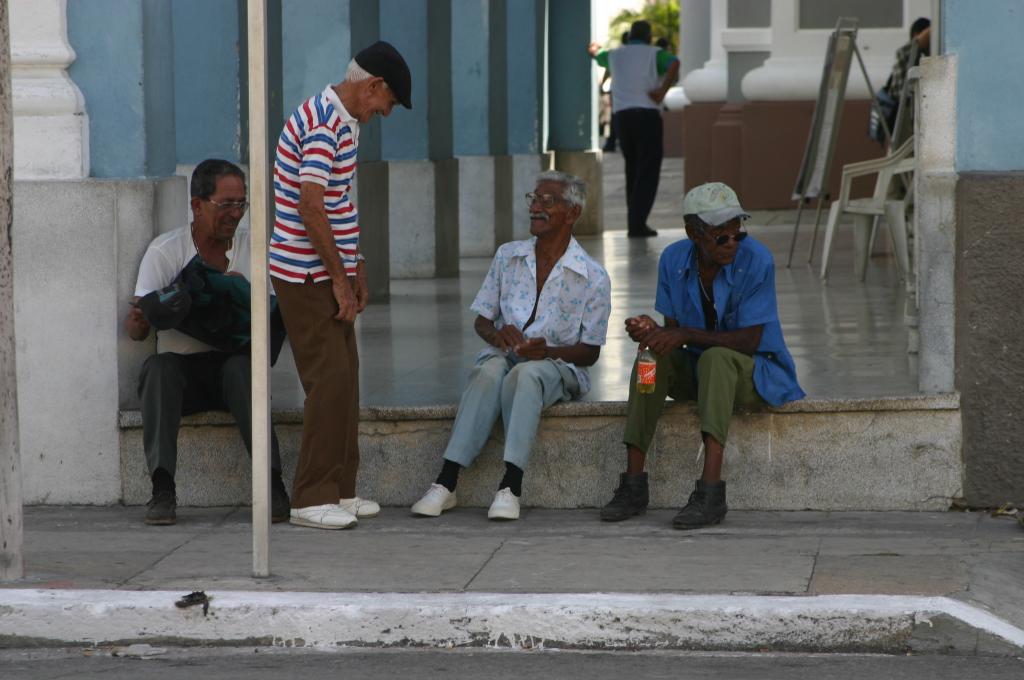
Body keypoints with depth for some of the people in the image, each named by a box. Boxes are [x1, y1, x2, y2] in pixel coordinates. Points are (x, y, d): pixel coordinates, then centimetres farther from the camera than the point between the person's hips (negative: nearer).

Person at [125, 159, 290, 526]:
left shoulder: (252, 245, 6)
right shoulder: (165, 250, -1)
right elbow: (134, 329, -8)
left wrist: (247, 291, -17)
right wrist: (140, 320, -33)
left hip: (232, 360, 0)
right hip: (182, 364, 0)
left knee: (241, 365, -34)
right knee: (159, 367, -34)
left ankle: (272, 482, -40)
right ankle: (162, 490, -40)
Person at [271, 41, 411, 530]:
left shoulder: (342, 122, 14)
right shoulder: (322, 126, -20)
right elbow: (310, 208, -24)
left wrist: (355, 266, 18)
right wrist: (340, 278, -18)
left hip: (328, 271, 10)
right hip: (307, 277, -10)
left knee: (344, 376, 12)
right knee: (330, 379, -10)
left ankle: (339, 489, 18)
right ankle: (312, 499, -6)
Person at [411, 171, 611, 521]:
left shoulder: (593, 277, -1)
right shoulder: (508, 256, 11)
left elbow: (590, 352, 1)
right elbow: (481, 320, 15)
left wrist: (547, 351, -19)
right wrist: (497, 335, -10)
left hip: (557, 364, -2)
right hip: (503, 355, 2)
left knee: (523, 375, -38)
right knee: (489, 372, -35)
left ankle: (511, 486, -47)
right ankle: (446, 483, -44)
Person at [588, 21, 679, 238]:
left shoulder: (615, 55, 18)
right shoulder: (655, 54, 4)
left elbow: (596, 55, 42)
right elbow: (675, 64, -20)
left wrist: (594, 47, 66)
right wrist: (662, 92, -18)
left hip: (622, 116, 5)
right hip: (647, 115, -5)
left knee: (634, 169, 20)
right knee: (648, 173, -4)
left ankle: (635, 222, 18)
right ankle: (637, 224, -15)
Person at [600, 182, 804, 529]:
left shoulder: (756, 260, -20)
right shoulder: (674, 260, -5)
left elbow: (749, 341, -23)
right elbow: (674, 330, -1)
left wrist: (687, 335, -32)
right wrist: (653, 331, -26)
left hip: (758, 373, -5)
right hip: (698, 370, 5)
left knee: (716, 358, -37)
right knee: (654, 360, -25)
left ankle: (711, 492, -47)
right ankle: (633, 484, -25)